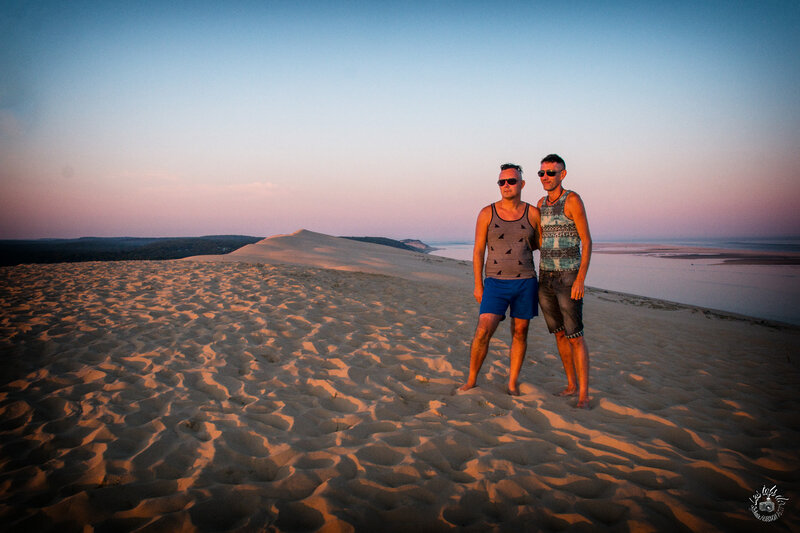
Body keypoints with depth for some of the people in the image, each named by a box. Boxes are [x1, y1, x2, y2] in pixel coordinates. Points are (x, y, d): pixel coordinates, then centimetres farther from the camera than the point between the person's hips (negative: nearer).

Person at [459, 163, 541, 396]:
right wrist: (478, 285, -3)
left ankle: (513, 383, 21)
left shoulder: (533, 213, 0)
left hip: (526, 282, 2)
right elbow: (478, 250, -1)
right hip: (496, 283, -2)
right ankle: (471, 380, 5)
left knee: (520, 333, 7)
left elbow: (541, 244, 17)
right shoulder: (487, 213, -3)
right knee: (483, 331, -12)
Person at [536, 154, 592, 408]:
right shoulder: (541, 204, 12)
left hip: (569, 277, -7)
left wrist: (581, 279, -20)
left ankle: (584, 393, 1)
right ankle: (571, 385, 22)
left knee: (575, 336, -6)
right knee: (559, 333, 11)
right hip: (545, 277, 7)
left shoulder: (572, 200, -10)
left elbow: (587, 241, -13)